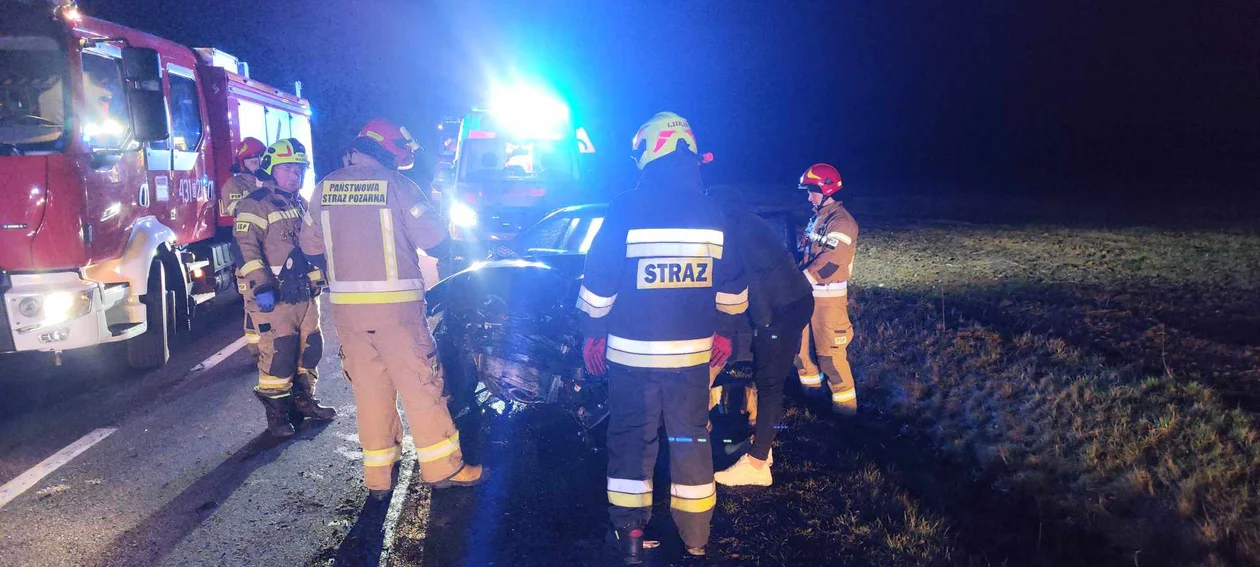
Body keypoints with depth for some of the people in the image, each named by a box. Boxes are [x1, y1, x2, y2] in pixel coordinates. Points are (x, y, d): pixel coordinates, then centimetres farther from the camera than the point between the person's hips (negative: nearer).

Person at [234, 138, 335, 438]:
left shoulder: (300, 204, 17)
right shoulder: (255, 205, -9)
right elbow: (247, 249, -17)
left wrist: (316, 280, 24)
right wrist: (260, 287, -24)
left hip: (305, 293, 8)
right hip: (275, 297, -8)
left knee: (310, 347, 12)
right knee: (278, 354, -7)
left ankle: (303, 400, 27)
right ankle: (276, 412, 4)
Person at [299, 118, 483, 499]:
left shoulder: (325, 188, 7)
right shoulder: (396, 185, -7)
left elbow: (311, 245, 14)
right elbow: (432, 236, -8)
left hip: (346, 306, 5)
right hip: (396, 304, -4)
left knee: (369, 388, 12)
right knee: (420, 384, 3)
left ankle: (378, 476, 17)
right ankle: (442, 468, 9)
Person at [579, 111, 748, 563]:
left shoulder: (625, 210, -11)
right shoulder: (715, 214, 0)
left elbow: (598, 283, -7)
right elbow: (732, 288, 7)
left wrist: (593, 334, 4)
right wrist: (724, 332, 19)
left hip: (631, 353, -2)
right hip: (692, 353, 3)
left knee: (631, 440, 10)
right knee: (691, 439, 13)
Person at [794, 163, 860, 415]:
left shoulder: (842, 222, -15)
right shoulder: (818, 218, 14)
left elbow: (826, 263, -23)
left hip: (828, 297, -9)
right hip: (807, 294, 9)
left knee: (830, 352, -6)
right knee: (799, 342, 17)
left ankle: (845, 402, 5)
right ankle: (810, 385, 35)